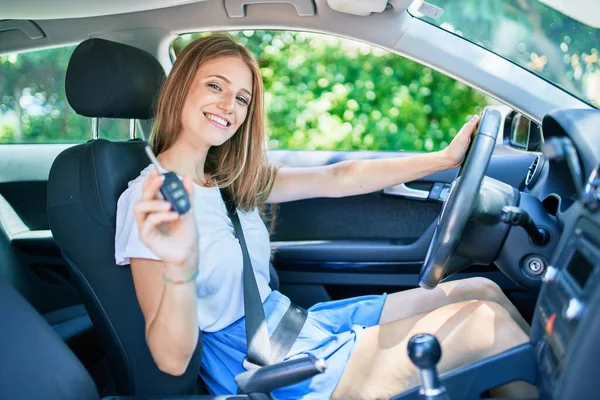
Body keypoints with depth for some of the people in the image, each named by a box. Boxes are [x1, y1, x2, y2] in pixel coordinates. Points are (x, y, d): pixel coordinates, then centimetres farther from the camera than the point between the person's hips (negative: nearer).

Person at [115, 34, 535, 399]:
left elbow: (339, 179, 5)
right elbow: (172, 359, -23)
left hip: (295, 323, 8)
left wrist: (445, 157, 2)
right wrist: (180, 268, -43)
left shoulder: (231, 180, 6)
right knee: (485, 322, -13)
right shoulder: (147, 199, -17)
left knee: (481, 291, 5)